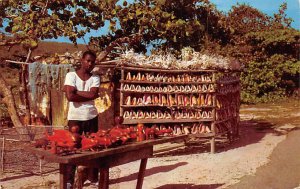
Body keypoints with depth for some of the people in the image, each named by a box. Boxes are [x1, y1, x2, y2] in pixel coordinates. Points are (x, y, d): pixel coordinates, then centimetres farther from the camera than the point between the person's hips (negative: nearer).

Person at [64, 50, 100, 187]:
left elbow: (93, 94, -14)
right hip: (75, 118, -3)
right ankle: (69, 180, 13)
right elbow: (70, 96, -19)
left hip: (91, 117, 3)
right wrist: (88, 96, -12)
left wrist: (77, 92, -11)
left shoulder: (95, 78, 4)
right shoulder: (71, 75, -5)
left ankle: (93, 178, 20)